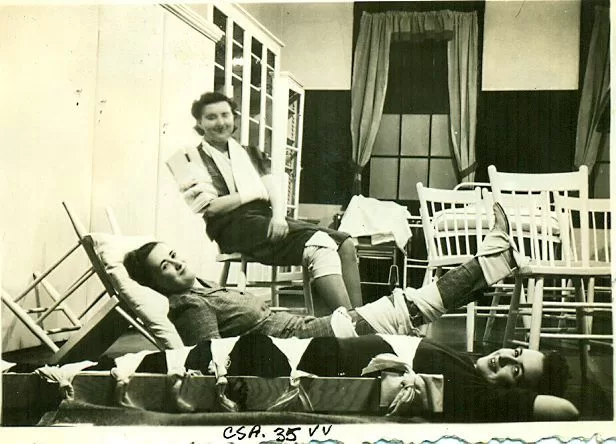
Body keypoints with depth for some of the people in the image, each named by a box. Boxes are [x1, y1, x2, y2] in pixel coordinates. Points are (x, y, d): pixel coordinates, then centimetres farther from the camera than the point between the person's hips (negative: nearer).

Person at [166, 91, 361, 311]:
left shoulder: (249, 153, 27)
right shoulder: (194, 160, 9)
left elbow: (274, 192, 15)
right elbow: (210, 208, -5)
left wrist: (278, 215, -8)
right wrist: (255, 192, 0)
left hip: (271, 220, 7)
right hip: (235, 227, -7)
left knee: (345, 244, -14)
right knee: (320, 245, -29)